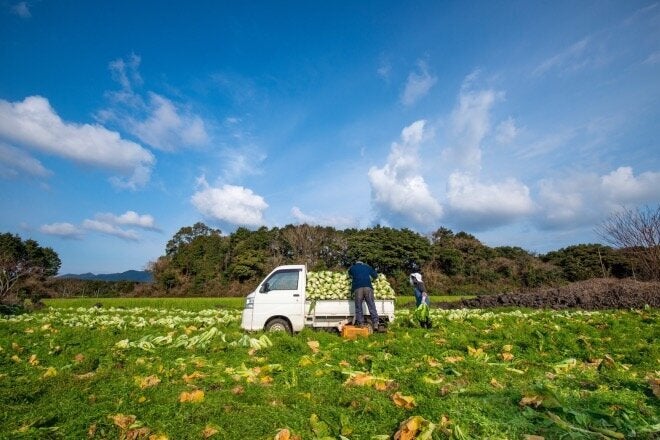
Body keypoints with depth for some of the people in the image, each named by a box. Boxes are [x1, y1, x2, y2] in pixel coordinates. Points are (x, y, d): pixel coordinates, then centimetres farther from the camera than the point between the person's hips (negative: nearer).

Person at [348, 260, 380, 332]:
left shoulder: (352, 268, 25)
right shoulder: (367, 267, 26)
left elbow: (350, 275, 44)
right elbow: (375, 276, 30)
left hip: (357, 288, -1)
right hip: (368, 287, 1)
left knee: (358, 307, 4)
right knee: (372, 306, 2)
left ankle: (361, 324, -1)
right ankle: (375, 324, -5)